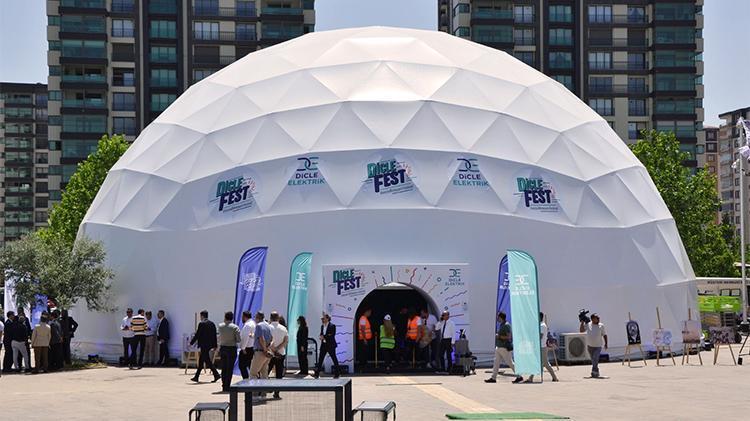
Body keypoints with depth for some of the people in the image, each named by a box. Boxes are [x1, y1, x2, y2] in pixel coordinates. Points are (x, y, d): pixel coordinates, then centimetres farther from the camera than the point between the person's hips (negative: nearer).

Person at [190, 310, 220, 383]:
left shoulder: (202, 324, -12)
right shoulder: (212, 324, 10)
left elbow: (197, 335, -11)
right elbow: (214, 335, 12)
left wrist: (191, 343, -1)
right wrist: (215, 345, 17)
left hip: (204, 345, -8)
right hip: (210, 345, 8)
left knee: (207, 361, -6)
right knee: (201, 361, 13)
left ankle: (216, 375, -13)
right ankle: (196, 377, 17)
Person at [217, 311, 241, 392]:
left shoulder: (220, 326, -1)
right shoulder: (235, 327, -11)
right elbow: (238, 340, -11)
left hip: (222, 348, 4)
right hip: (232, 348, -4)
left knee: (224, 368, 12)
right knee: (229, 368, -1)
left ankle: (224, 386, 15)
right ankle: (227, 387, -3)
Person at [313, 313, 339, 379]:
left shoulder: (332, 326, -9)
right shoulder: (322, 326, 13)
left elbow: (332, 335, -16)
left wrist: (324, 337, -18)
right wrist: (321, 337, -4)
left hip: (330, 345, -7)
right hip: (323, 345, 7)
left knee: (334, 360, 2)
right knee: (320, 359, 1)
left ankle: (336, 374, 9)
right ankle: (317, 374, 1)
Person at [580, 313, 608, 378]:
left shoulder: (601, 326, -3)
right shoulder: (588, 324, -1)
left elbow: (604, 335, 4)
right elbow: (581, 330, -2)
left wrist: (606, 343, 0)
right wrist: (582, 322, -10)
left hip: (598, 346, -3)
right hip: (589, 345, 3)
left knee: (595, 359, -17)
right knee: (593, 360, 14)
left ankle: (594, 372, -16)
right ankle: (596, 372, 28)